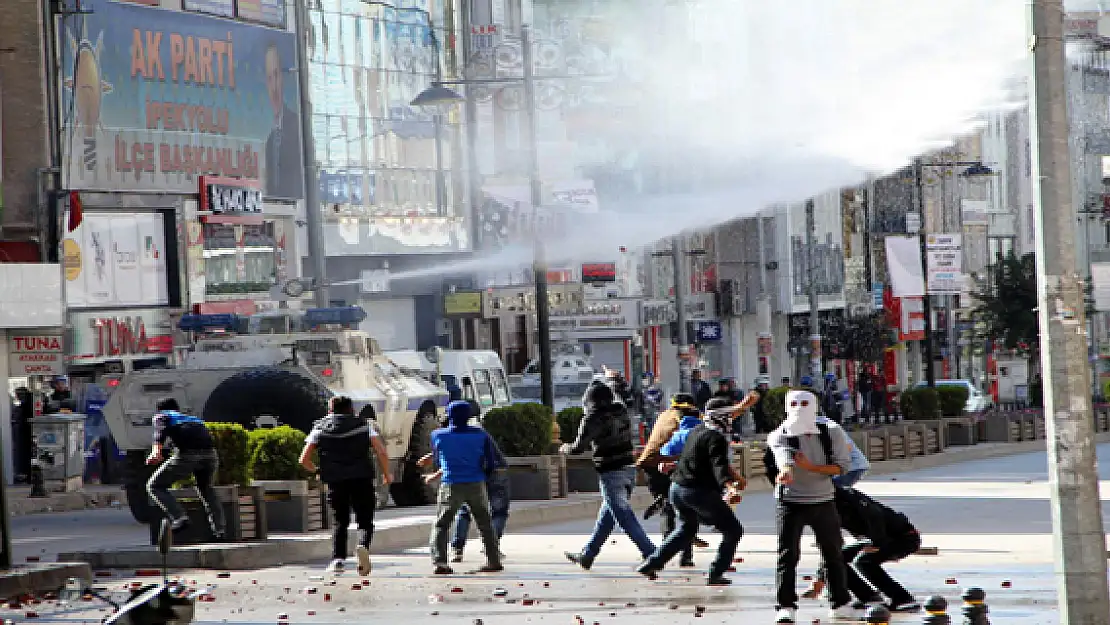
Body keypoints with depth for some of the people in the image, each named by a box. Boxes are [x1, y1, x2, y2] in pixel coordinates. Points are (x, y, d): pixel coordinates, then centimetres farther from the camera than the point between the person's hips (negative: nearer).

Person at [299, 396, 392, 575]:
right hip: (362, 480, -1)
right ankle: (363, 545, -25)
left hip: (335, 482, 1)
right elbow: (382, 452, -3)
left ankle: (338, 559, 0)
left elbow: (304, 459, 6)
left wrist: (316, 470, 25)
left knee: (340, 522, 16)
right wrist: (387, 474, 12)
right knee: (365, 521, 6)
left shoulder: (320, 429, 12)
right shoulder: (363, 425, 9)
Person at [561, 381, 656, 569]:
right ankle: (587, 555, 29)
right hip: (629, 468, 8)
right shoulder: (622, 411, 5)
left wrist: (565, 448, 14)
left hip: (611, 473, -8)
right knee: (607, 514, 17)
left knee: (625, 518, -6)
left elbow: (578, 447, -11)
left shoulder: (593, 419, -12)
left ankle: (651, 554, -13)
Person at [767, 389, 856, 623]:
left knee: (832, 552, 11)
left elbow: (841, 466, -8)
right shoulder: (780, 436, -10)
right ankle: (786, 606, -7)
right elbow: (784, 457, -31)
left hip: (823, 501, 2)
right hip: (790, 501, -2)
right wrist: (786, 472, -55)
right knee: (787, 554, -9)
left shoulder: (831, 433, -4)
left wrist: (810, 467, -22)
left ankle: (840, 603, 23)